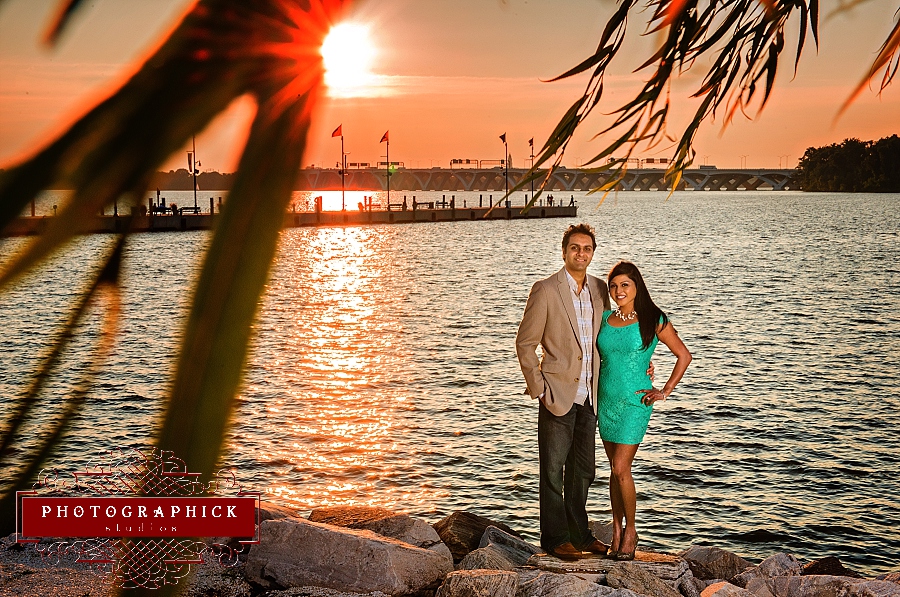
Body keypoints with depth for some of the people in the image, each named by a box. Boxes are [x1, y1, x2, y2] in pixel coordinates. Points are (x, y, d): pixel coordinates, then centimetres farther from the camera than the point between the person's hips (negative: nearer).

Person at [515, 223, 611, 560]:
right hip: (558, 396, -5)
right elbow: (525, 344, -7)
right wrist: (539, 389, -10)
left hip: (588, 397, 6)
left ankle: (579, 533, 28)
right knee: (553, 472, 4)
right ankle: (555, 538, 15)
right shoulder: (546, 290, -10)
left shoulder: (599, 289, 8)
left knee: (583, 471, 15)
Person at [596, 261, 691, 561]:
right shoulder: (604, 318, 5)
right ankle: (617, 531, 17)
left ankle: (630, 531, 9)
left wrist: (665, 391, -2)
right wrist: (593, 399, 11)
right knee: (615, 469, 9)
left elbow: (684, 355, 1)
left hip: (634, 401, -4)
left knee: (621, 469, -9)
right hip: (606, 399, 4)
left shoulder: (653, 320, -6)